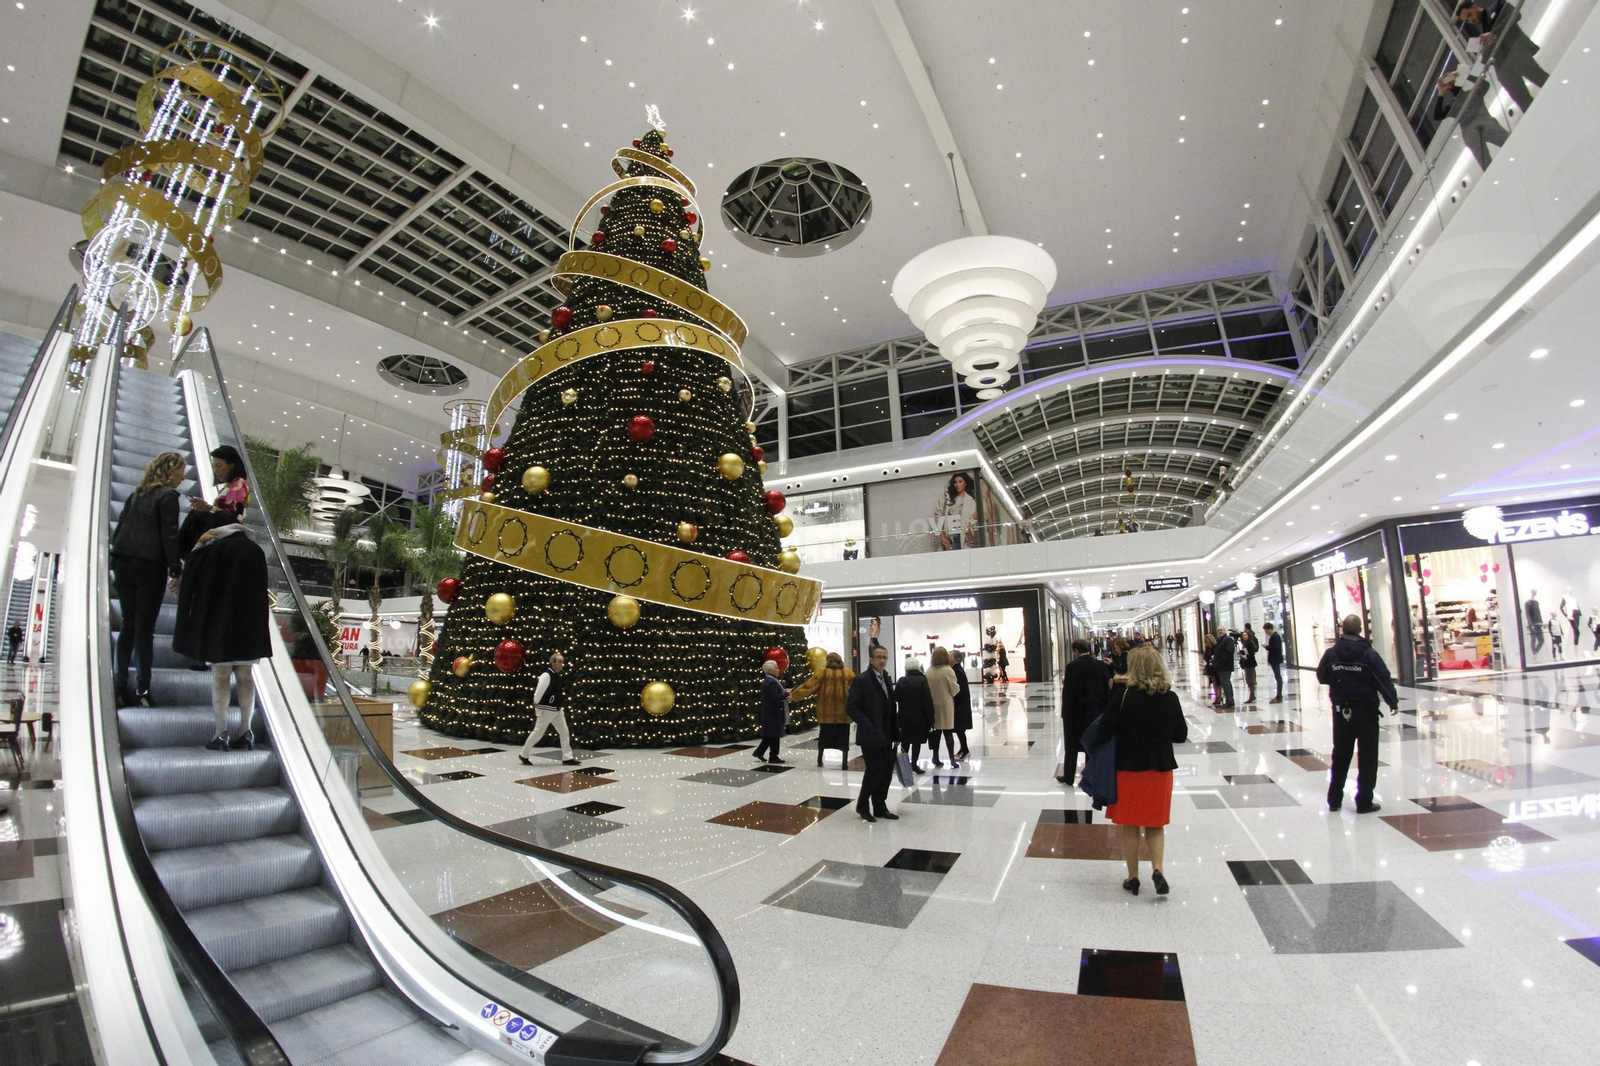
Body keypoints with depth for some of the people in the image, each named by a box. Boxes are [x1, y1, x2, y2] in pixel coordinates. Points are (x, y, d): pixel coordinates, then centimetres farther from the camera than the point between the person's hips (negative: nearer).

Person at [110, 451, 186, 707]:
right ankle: (142, 689, 3)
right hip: (150, 567, -6)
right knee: (145, 628, -1)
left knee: (128, 625, 11)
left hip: (123, 564, 7)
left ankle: (120, 685, 10)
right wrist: (176, 571, -11)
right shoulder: (168, 495, -7)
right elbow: (169, 536, -13)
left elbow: (119, 529, 16)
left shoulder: (138, 493, 14)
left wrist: (117, 563, 19)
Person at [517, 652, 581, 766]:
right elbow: (538, 692, -21)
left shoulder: (558, 675, 8)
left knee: (564, 732, 6)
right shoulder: (546, 675, -20)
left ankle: (567, 758, 10)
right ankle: (523, 755, 22)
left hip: (557, 709, 9)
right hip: (547, 710, -9)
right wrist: (536, 709, -16)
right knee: (538, 733, 4)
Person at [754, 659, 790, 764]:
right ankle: (773, 757, 8)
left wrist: (785, 695, 2)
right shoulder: (771, 682, -20)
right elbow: (776, 697, -26)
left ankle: (759, 752, 20)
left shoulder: (770, 681, 14)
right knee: (774, 735, 0)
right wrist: (786, 693, -14)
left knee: (769, 734, 16)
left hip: (771, 713, 10)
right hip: (773, 714, -10)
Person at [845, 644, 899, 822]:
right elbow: (851, 707, -17)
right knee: (875, 769, -6)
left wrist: (895, 732, 9)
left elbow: (890, 708, 14)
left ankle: (880, 807, 21)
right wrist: (868, 727, -20)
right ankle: (862, 805, 13)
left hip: (885, 735, 7)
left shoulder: (886, 678, 12)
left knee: (887, 769, 8)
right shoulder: (861, 679, -11)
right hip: (870, 734, -7)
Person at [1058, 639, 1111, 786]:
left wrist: (1066, 712, -6)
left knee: (1071, 746, 8)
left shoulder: (1072, 666, -15)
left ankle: (1068, 776, 14)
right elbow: (1107, 687, 0)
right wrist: (1104, 710, 8)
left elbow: (1068, 690, -17)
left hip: (1076, 711, -4)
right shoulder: (1100, 665, -1)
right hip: (1095, 711, 4)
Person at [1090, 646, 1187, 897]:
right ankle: (1157, 869, 1)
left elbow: (1103, 732, -15)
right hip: (1160, 769, 3)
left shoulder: (1123, 697, -16)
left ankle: (1133, 878, 19)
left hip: (1129, 768, -2)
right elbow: (1181, 735, 3)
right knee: (1155, 824, 17)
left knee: (1130, 826, 11)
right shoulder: (1170, 698, -6)